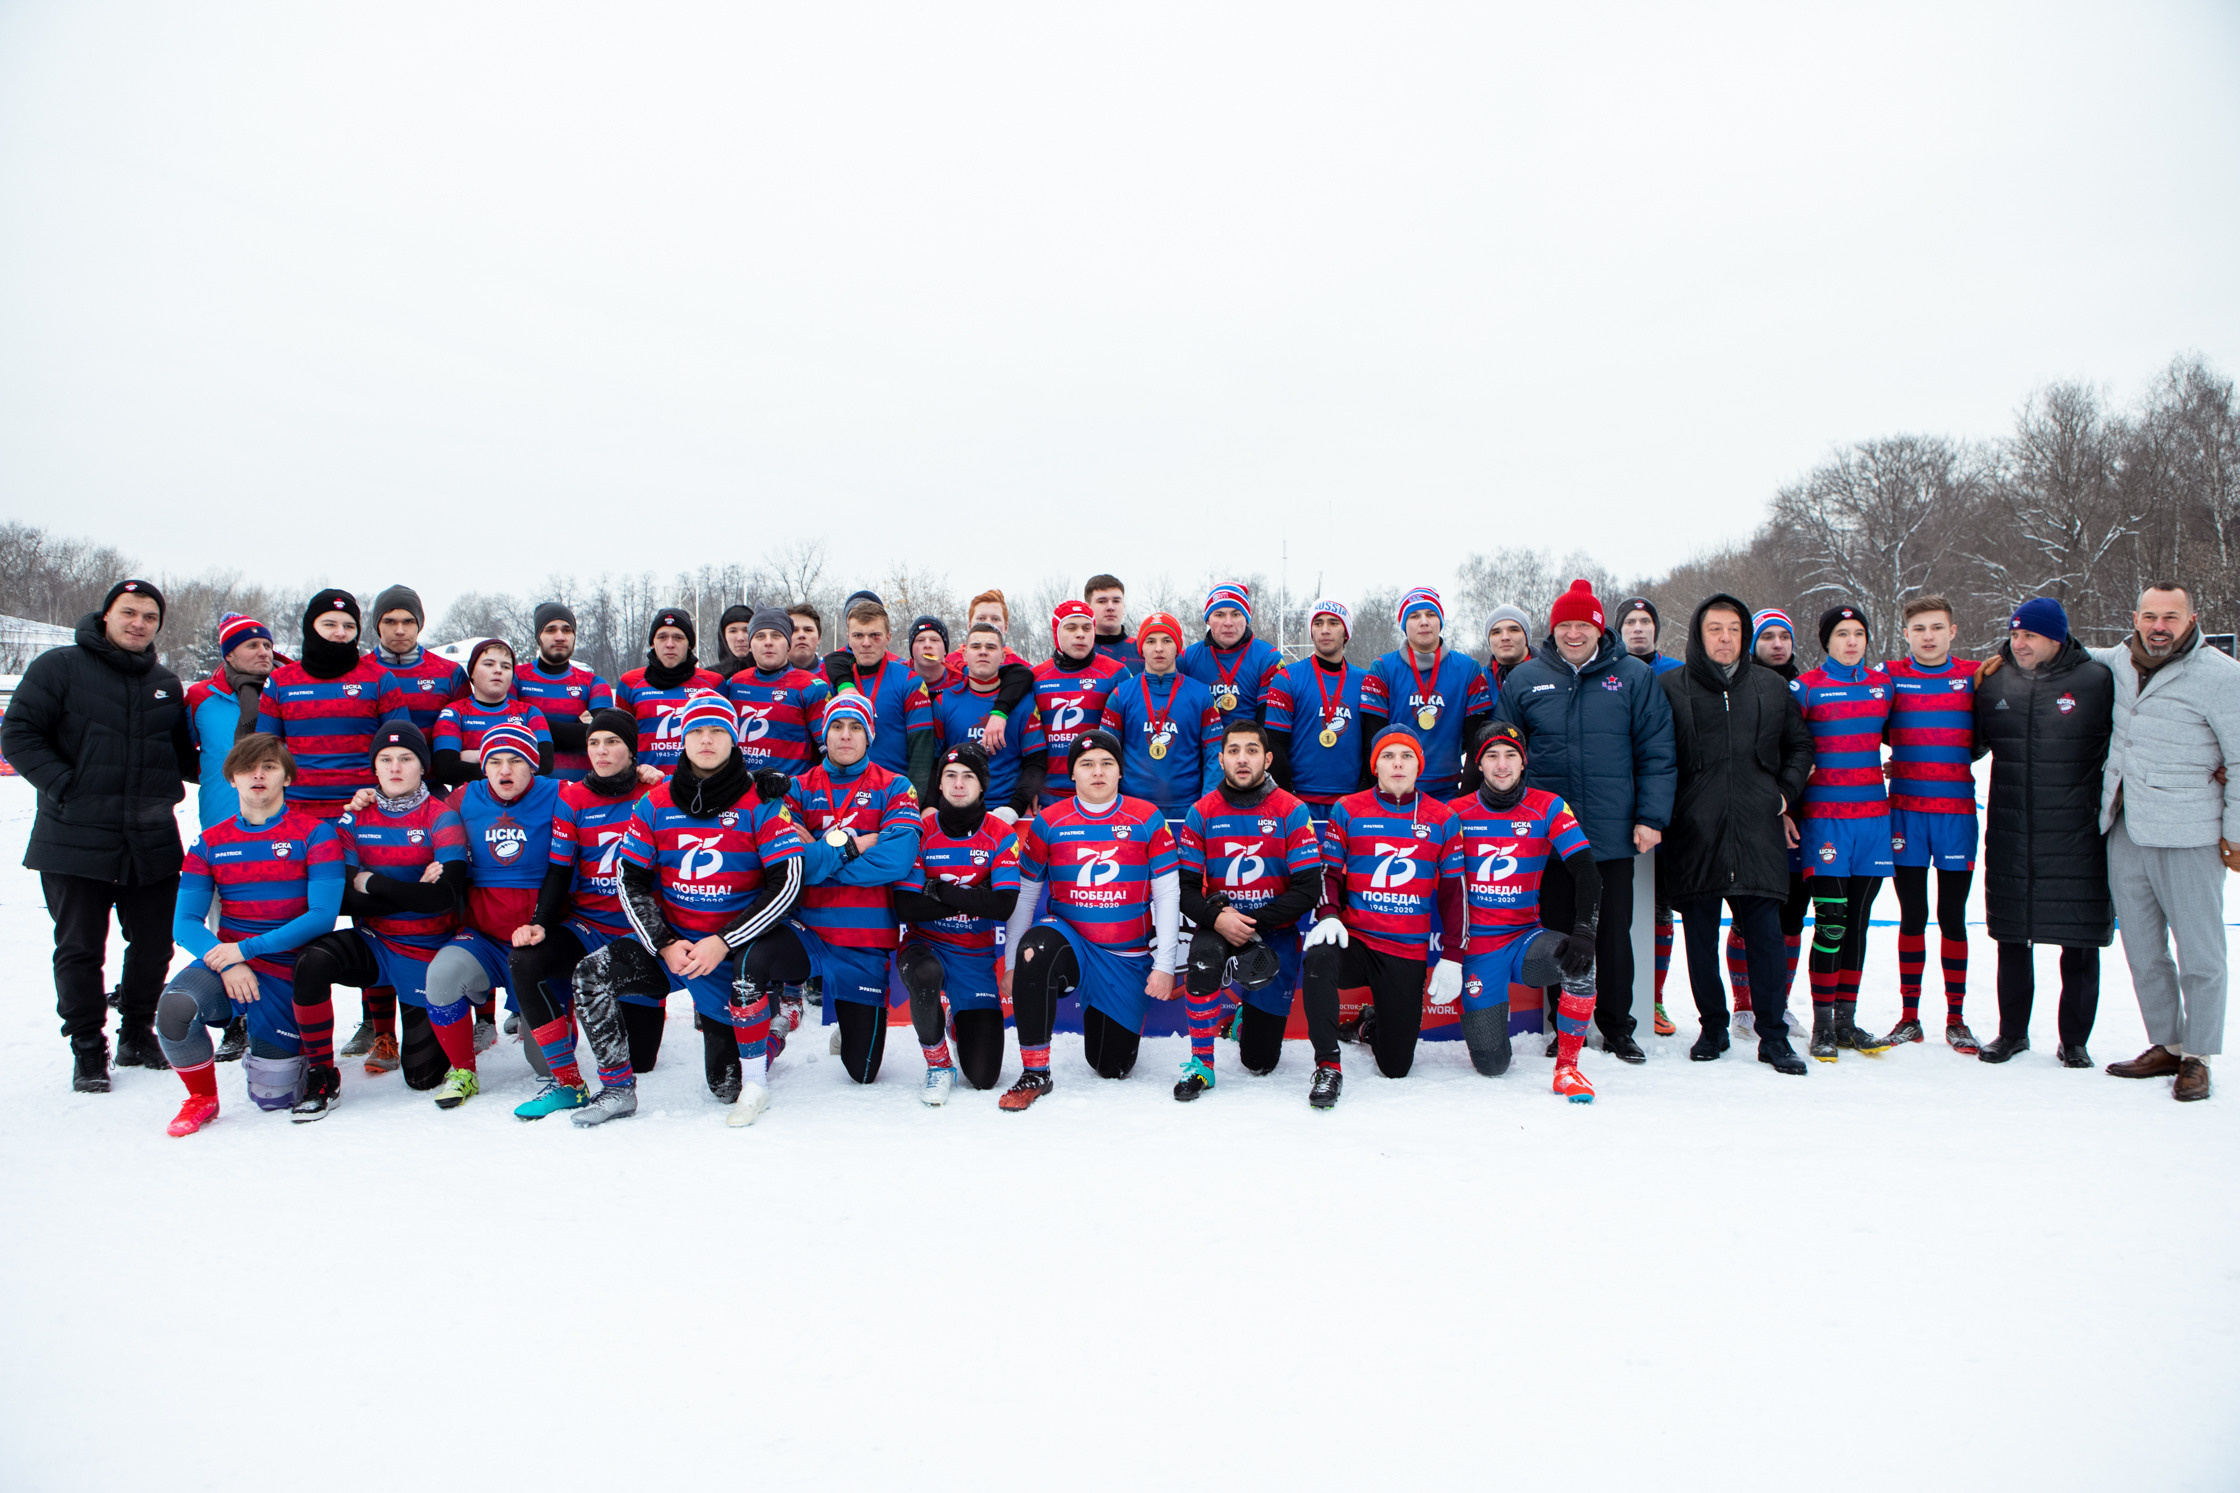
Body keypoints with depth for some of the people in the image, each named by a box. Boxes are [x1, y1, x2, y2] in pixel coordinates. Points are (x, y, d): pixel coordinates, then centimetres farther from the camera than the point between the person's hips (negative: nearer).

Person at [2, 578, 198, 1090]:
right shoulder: (59, 667, -2)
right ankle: (88, 1051, 15)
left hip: (153, 842, 4)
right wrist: (63, 785, -15)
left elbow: (183, 755, 23)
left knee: (154, 945, 10)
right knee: (80, 950, 3)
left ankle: (138, 1035, 27)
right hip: (76, 841, -4)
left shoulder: (166, 684, 13)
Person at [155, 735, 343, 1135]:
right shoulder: (211, 842, 6)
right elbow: (185, 923, 0)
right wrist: (226, 963, -19)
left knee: (271, 1097, -1)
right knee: (174, 1008, -31)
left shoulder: (314, 833, -6)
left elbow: (322, 917, -14)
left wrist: (247, 949, -20)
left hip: (287, 975, -2)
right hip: (224, 960, 3)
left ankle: (287, 1051, 36)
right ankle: (202, 1098, -4)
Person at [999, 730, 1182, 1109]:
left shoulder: (1148, 819, -5)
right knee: (1035, 950, -36)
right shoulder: (1048, 823, -3)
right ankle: (1034, 1073, -23)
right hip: (1069, 940, 0)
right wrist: (1011, 964, -1)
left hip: (1129, 958, 0)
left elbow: (1167, 894, -3)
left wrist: (1164, 966, -8)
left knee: (1112, 1067, 4)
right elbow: (1024, 894, 3)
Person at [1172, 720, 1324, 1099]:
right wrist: (1217, 918, -24)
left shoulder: (1292, 811, -9)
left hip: (1275, 935, -1)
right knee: (1204, 956, -37)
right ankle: (1201, 1062, -17)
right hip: (1219, 927, 1)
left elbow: (1308, 890, -14)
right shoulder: (1201, 813, -3)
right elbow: (1184, 887, -5)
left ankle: (1249, 1013, 39)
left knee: (1260, 1062, 2)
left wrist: (1253, 923, -20)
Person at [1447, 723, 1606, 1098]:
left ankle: (1567, 1067, -15)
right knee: (1492, 1065, -8)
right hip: (1476, 946, -1)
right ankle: (1478, 1011, 27)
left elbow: (1586, 872, -9)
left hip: (1526, 938, 1)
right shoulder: (1457, 813, -2)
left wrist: (1584, 933, -24)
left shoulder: (1548, 809, -2)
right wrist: (1447, 956, -2)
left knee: (1580, 963, -34)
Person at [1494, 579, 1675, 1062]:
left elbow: (1656, 753, 1)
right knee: (1559, 932, 9)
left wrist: (1651, 817, -6)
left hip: (1613, 835, -1)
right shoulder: (1524, 679, 5)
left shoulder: (1634, 676, 2)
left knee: (1613, 934, 8)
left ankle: (1617, 1027, 21)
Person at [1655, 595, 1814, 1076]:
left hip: (1758, 833, 1)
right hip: (1694, 836, -1)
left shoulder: (1773, 688, 12)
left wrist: (1786, 793, 10)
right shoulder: (1670, 687, 4)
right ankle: (1713, 1027, 18)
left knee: (1765, 934, -1)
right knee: (1701, 937, 5)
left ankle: (1773, 1036, 8)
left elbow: (1799, 746, 22)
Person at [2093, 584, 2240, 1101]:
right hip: (2125, 831, 6)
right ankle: (2165, 1046, 27)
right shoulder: (2121, 661, 6)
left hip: (2187, 838, -6)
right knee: (2142, 948, 13)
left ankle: (2196, 1058, 16)